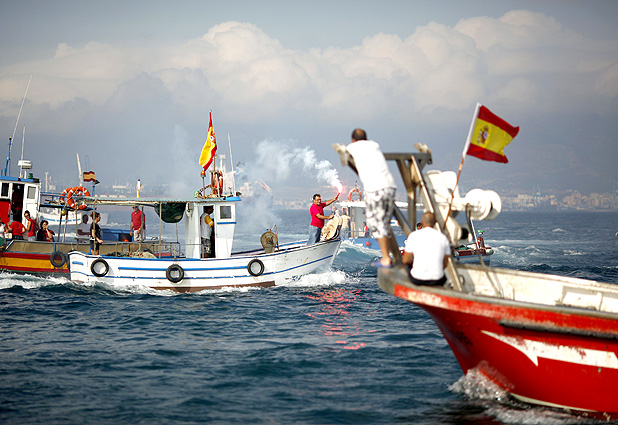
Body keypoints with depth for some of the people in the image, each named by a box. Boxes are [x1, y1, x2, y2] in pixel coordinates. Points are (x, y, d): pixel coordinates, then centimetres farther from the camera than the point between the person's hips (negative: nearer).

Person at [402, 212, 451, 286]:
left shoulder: (413, 236, -3)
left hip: (417, 280, -1)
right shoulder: (443, 237, 2)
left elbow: (406, 261, 0)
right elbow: (445, 264, 7)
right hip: (437, 280, 1)